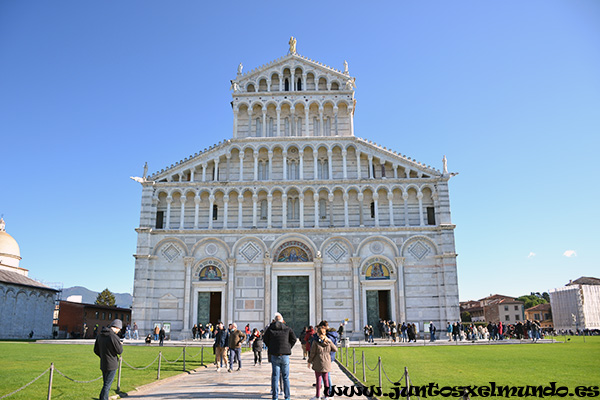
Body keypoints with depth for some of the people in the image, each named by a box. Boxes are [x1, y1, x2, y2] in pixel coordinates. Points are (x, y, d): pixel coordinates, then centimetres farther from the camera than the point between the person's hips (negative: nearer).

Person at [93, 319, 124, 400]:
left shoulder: (100, 335, 4)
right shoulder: (114, 337, -22)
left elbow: (96, 350, 11)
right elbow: (120, 351, -14)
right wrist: (120, 344, 4)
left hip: (103, 365, 8)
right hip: (111, 365, -8)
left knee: (106, 384, 19)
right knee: (107, 386, 0)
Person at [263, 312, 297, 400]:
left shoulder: (270, 328, 1)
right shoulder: (287, 328, 1)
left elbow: (265, 339, 7)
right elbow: (294, 339, 1)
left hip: (274, 355, 0)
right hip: (285, 355, 0)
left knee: (275, 376, 6)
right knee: (285, 376, 9)